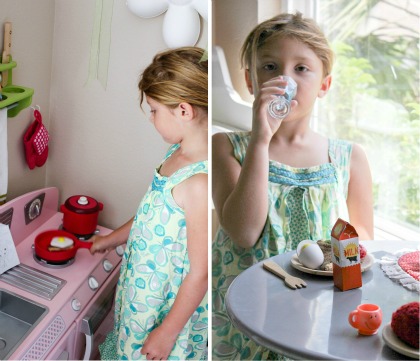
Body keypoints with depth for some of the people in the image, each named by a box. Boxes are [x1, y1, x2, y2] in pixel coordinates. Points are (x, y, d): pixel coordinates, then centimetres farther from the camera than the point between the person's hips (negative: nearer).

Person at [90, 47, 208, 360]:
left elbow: (200, 273, -27)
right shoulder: (178, 154, -3)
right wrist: (111, 240, 24)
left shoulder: (199, 183, -33)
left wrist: (167, 332, -19)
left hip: (173, 307, -8)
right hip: (147, 292, 8)